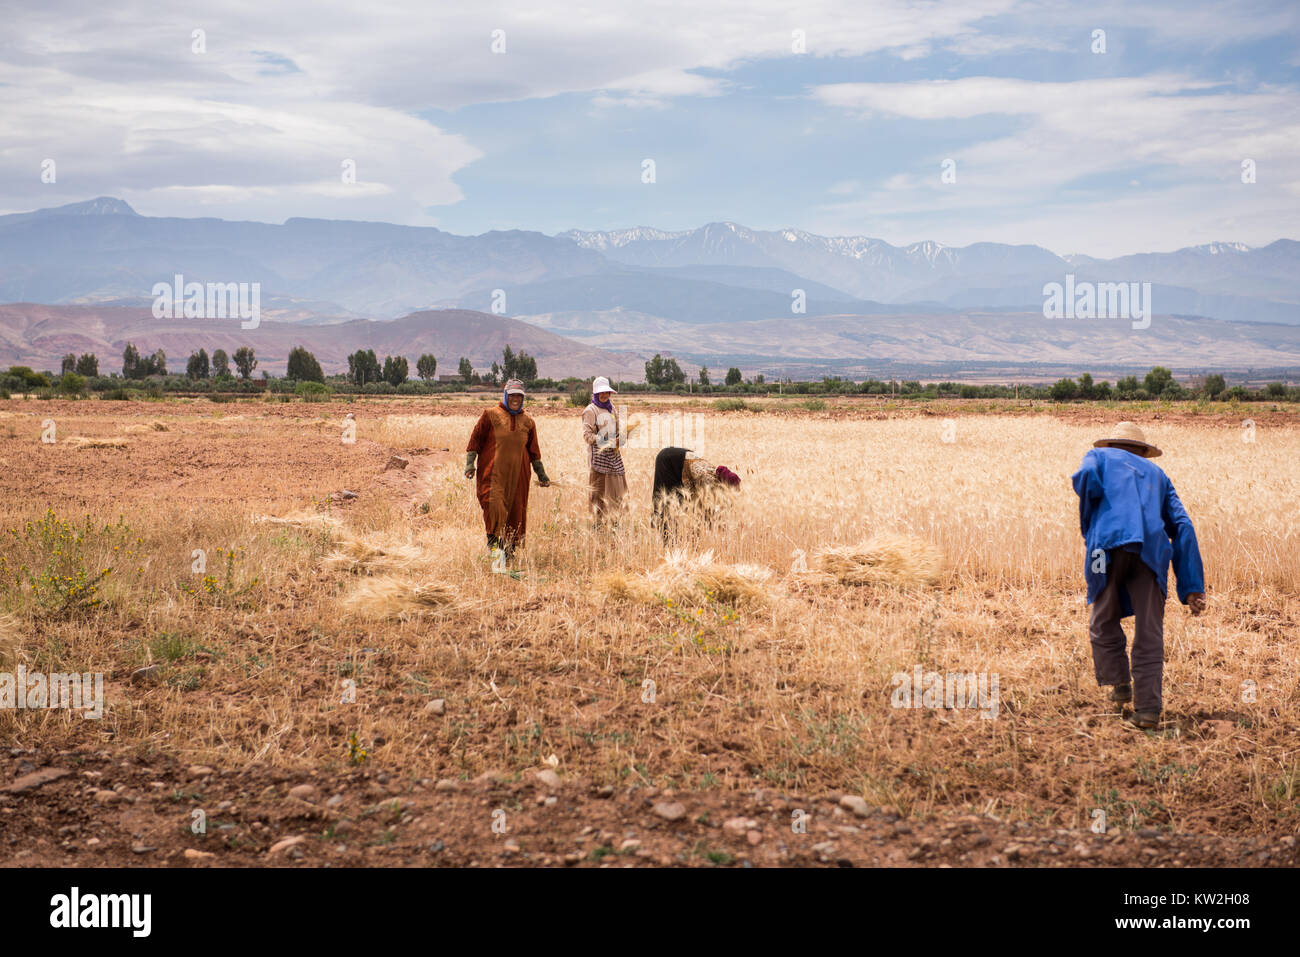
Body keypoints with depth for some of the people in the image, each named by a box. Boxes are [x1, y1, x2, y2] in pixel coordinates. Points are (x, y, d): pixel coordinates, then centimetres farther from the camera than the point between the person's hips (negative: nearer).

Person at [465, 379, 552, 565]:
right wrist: (470, 463, -5)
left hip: (518, 473, 4)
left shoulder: (528, 421, 15)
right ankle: (494, 542, -16)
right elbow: (476, 438, 4)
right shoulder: (490, 415, 5)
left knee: (516, 509, 3)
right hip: (493, 472, -4)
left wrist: (541, 473, 22)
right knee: (494, 503, -20)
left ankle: (509, 548, 11)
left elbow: (533, 450, 22)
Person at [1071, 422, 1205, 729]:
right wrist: (1192, 587, 15)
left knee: (1104, 623, 17)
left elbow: (1086, 477, -2)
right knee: (1149, 633, 4)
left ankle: (1121, 685, 15)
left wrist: (1088, 526, 14)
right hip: (1152, 551, 2)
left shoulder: (1099, 456, 26)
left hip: (1110, 544, -2)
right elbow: (1182, 526, 19)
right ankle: (1148, 708, -2)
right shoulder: (1157, 474, 32)